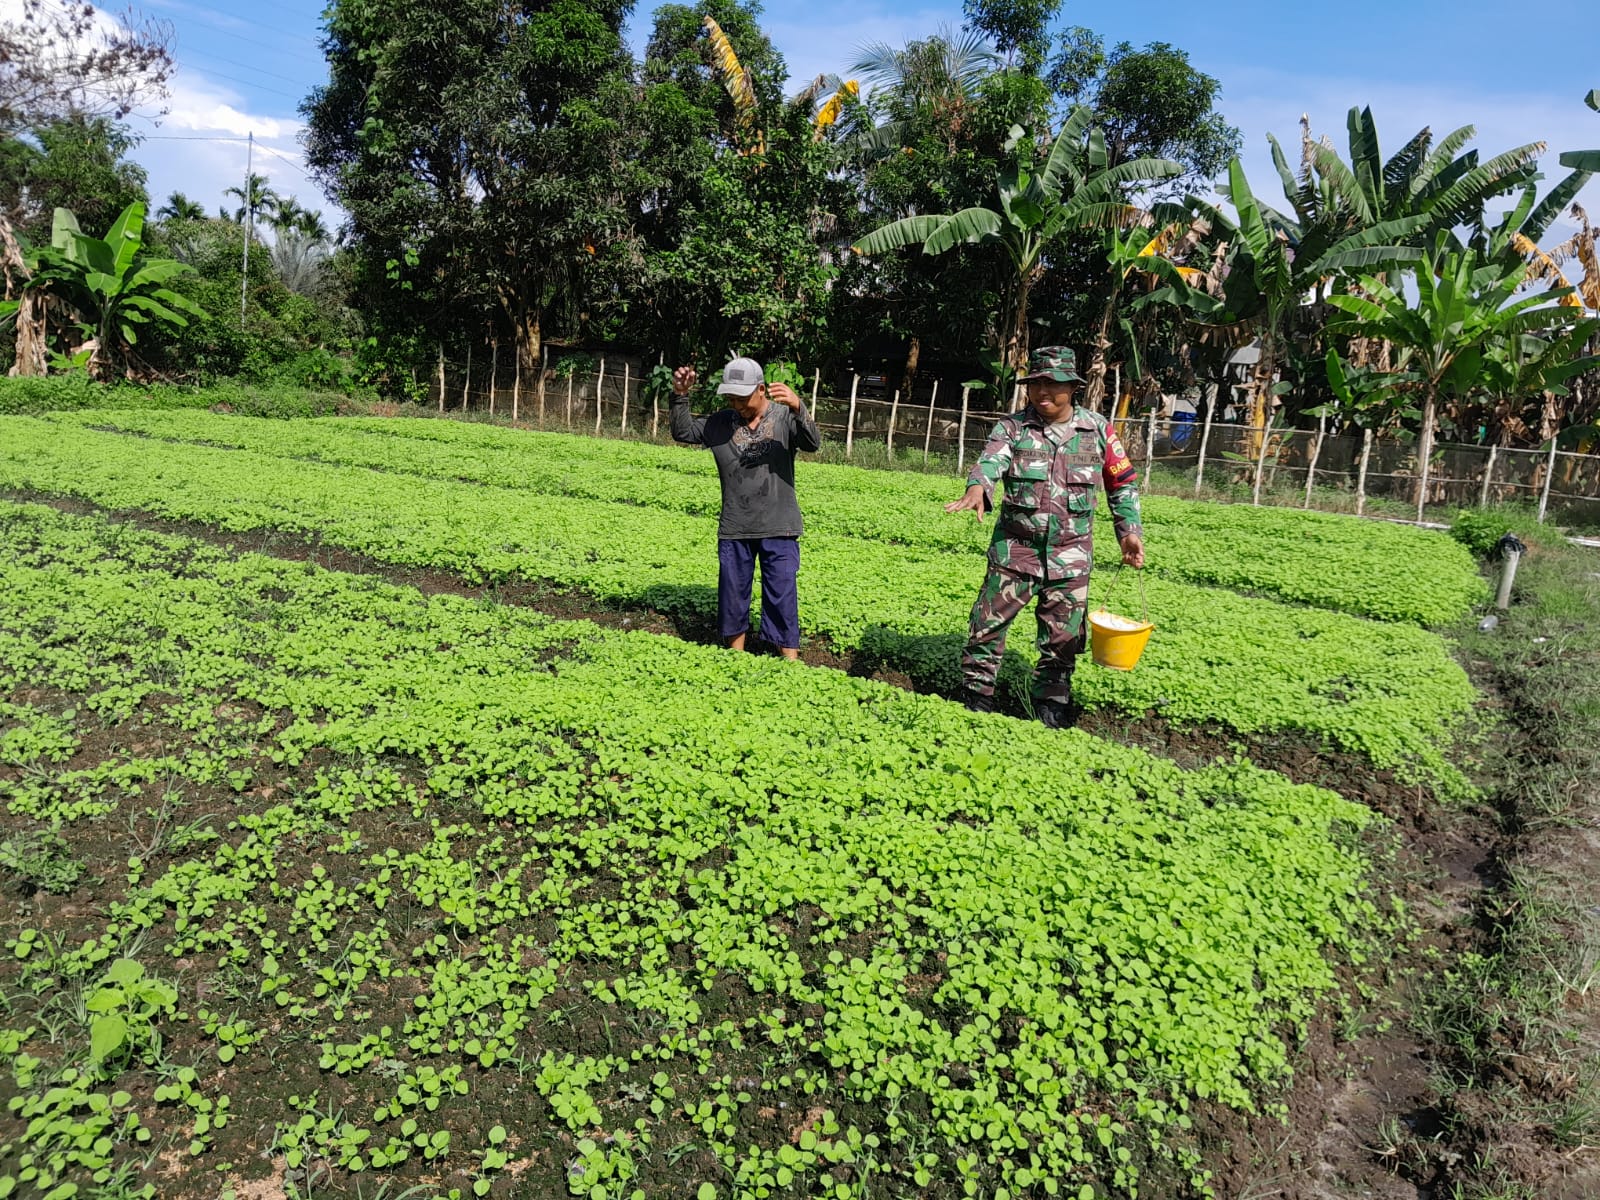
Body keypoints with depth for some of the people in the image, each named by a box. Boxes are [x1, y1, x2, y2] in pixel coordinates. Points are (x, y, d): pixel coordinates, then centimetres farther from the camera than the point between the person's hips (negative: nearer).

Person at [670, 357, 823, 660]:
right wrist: (680, 397, -5)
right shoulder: (721, 423, 5)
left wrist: (797, 407, -37)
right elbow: (683, 432, 10)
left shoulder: (784, 417, -5)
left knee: (782, 593, -1)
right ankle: (735, 651, 29)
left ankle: (790, 656, 7)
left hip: (778, 528, -3)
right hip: (733, 529, 4)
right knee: (732, 591, 13)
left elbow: (813, 443, -19)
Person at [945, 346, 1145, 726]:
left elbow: (1123, 484, 13)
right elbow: (990, 461, -21)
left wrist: (1130, 531, 4)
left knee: (1062, 640, 9)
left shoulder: (1097, 430, 3)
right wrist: (977, 488, -42)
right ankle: (976, 699, 16)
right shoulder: (1012, 427, -1)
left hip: (1071, 557, 1)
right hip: (1015, 549, -1)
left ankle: (1052, 707, 25)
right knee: (987, 626, 1)